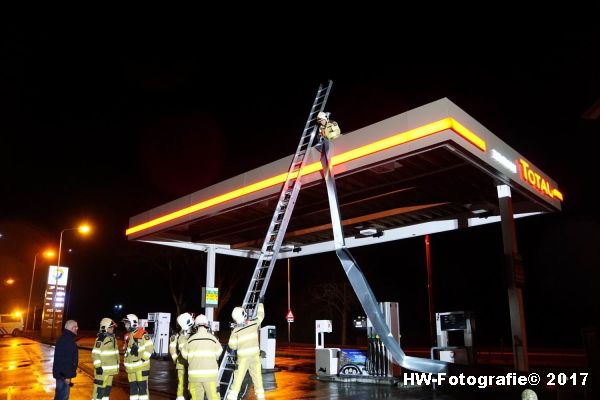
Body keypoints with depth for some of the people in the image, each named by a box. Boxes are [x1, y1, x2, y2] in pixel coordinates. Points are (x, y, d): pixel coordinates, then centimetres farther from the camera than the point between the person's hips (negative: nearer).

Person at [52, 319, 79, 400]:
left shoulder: (65, 338, 11)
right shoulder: (67, 340, -22)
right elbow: (66, 360, -25)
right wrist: (67, 375, -22)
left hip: (60, 372, 11)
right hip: (64, 374, -11)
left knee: (60, 393, 20)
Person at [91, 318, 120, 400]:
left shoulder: (112, 338, 13)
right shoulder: (101, 338, -16)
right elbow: (95, 353, -19)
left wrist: (116, 366, 23)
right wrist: (98, 366, -21)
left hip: (110, 369, 9)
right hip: (103, 369, -9)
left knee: (108, 387, 16)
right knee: (100, 388, -6)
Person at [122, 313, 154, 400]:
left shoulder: (143, 334, -11)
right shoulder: (128, 336, 15)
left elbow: (150, 347, -14)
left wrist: (143, 359, -16)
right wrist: (126, 362, 16)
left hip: (141, 366, -8)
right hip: (131, 366, 8)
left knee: (142, 386, -4)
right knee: (132, 386, 11)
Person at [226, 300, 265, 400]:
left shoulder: (236, 330, -9)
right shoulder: (254, 323, -6)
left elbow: (232, 346, -5)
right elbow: (260, 315, 13)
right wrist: (260, 303, 27)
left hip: (243, 357, -2)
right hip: (255, 355, 2)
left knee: (238, 378, 3)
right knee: (257, 377, 13)